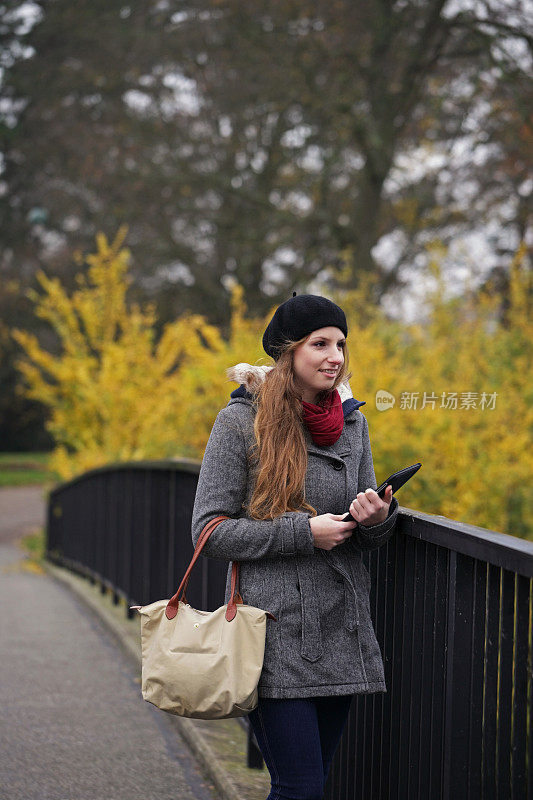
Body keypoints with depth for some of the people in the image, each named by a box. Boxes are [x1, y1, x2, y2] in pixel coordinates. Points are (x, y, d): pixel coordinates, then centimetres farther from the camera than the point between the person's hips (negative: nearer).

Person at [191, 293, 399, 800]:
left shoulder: (351, 421, 10)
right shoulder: (241, 421, -6)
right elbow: (210, 530, -8)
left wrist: (378, 518, -7)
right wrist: (303, 532, -16)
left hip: (340, 630, 6)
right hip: (276, 630, -5)